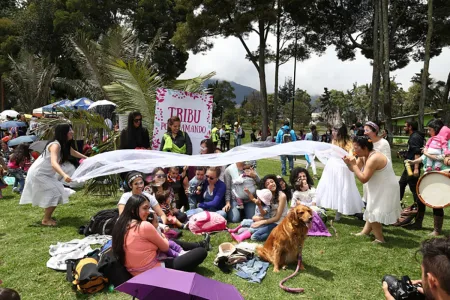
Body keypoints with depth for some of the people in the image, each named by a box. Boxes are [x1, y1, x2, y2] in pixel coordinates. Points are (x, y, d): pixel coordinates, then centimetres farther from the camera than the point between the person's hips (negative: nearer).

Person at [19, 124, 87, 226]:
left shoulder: (65, 145, 1)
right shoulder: (55, 145, -28)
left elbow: (74, 153, 23)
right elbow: (53, 163, -43)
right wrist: (64, 175, -58)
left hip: (46, 174, 10)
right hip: (38, 174, -10)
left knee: (57, 193, 10)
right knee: (54, 195, -11)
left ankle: (47, 217, 21)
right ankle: (45, 220, 3)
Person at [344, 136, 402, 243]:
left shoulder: (373, 159, -29)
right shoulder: (363, 156, 0)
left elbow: (363, 179, -30)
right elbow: (354, 170, 4)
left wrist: (353, 164, -26)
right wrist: (348, 163, -16)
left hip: (385, 190, -10)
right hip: (379, 189, 10)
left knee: (374, 213, -3)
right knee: (372, 211, 19)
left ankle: (379, 239, 8)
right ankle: (365, 232, 32)